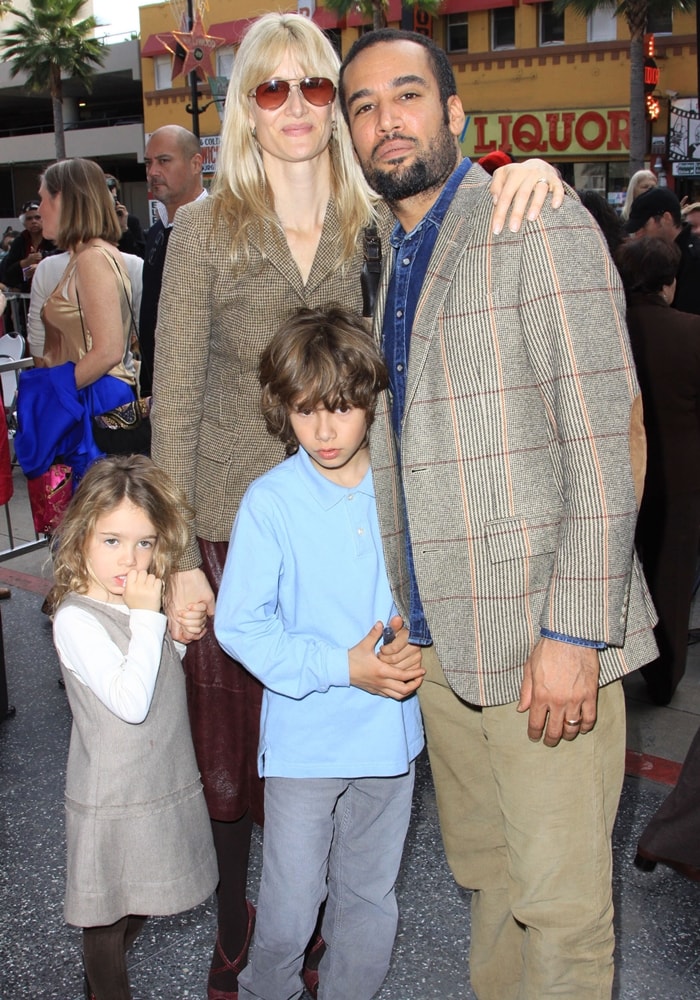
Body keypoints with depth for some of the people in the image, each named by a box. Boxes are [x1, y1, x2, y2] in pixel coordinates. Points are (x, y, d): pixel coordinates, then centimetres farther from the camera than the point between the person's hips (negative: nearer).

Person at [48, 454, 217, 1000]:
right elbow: (131, 701, -30)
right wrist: (147, 617, -29)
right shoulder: (76, 619, -23)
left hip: (164, 784, 8)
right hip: (113, 799, -7)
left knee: (142, 899, 24)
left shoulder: (137, 601, 1)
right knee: (108, 914, 12)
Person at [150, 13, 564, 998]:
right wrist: (178, 557, -7)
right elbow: (175, 400, -3)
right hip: (234, 535, -1)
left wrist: (526, 174, -19)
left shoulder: (380, 223, 3)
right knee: (231, 752, 10)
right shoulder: (205, 227, -3)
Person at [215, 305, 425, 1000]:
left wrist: (416, 644, -13)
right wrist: (344, 667, -19)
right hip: (305, 736, -3)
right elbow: (239, 626, -12)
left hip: (390, 730, 3)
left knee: (370, 898, 19)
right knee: (290, 909, 8)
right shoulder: (270, 501, -12)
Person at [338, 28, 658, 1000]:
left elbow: (601, 439, -13)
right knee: (483, 872, 18)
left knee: (558, 901, 3)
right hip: (438, 632, 6)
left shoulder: (539, 225, -7)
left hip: (542, 633, -6)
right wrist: (395, 618, 13)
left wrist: (575, 632, -18)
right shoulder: (385, 259, 16)